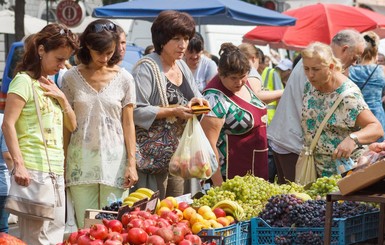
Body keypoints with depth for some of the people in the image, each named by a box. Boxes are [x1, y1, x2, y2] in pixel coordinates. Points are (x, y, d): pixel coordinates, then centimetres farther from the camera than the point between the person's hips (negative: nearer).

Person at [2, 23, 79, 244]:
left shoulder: (50, 85, 18)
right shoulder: (24, 81, -6)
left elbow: (72, 126, 20)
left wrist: (62, 98, 3)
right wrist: (18, 164, -22)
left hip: (56, 172, 9)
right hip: (34, 170, -8)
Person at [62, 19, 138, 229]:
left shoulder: (123, 78, 3)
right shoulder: (71, 77, 2)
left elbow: (128, 123, 4)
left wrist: (131, 163, -3)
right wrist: (62, 163, 3)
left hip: (114, 160, 0)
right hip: (81, 162, 0)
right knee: (85, 227, 2)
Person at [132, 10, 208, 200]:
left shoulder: (182, 66, 15)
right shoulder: (146, 68, -11)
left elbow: (195, 96, 25)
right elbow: (137, 111, -20)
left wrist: (196, 102, 0)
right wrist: (174, 112, -21)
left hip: (178, 154, 8)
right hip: (154, 154, -8)